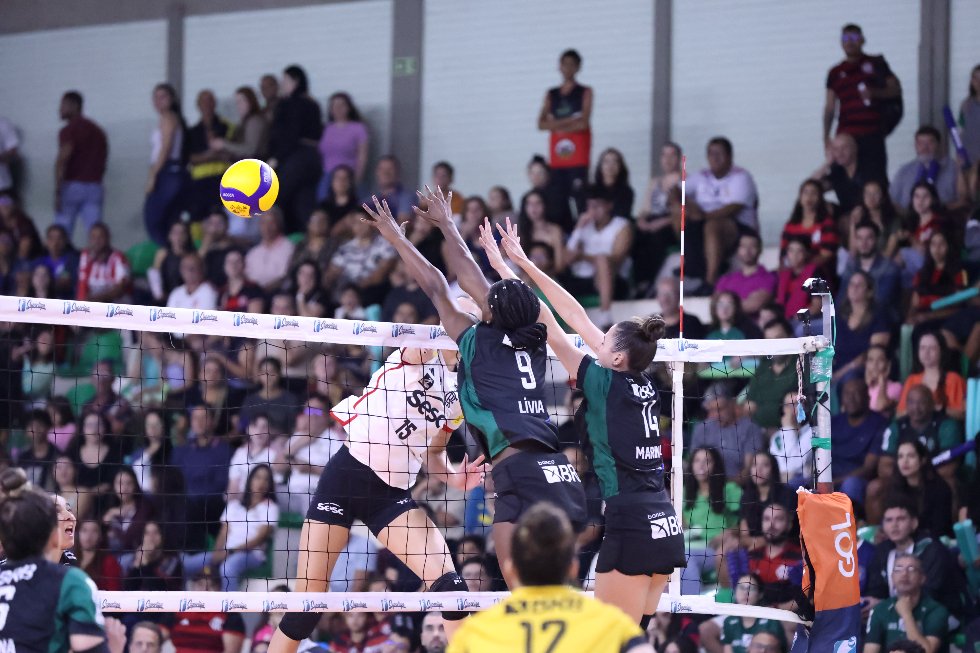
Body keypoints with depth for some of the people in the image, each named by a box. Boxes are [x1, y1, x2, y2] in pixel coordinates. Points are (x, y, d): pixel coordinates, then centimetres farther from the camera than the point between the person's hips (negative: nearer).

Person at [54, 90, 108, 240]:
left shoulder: (69, 130, -6)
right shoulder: (97, 131, 17)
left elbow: (62, 161, -15)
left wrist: (58, 192, -16)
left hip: (72, 185, -6)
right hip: (94, 187, 6)